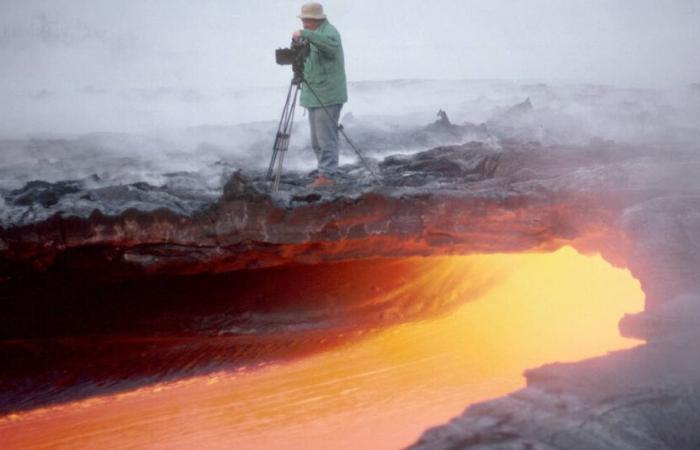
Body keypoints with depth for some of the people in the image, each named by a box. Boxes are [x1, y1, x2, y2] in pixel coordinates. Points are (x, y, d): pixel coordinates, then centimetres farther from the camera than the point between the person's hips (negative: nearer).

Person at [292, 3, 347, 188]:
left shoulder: (329, 31, -11)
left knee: (326, 138, -9)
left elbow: (332, 45, -36)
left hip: (327, 96, -10)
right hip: (315, 96, 10)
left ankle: (327, 175, -6)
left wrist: (305, 34, -38)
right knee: (317, 141, 11)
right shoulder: (314, 34, 18)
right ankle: (325, 172, 16)